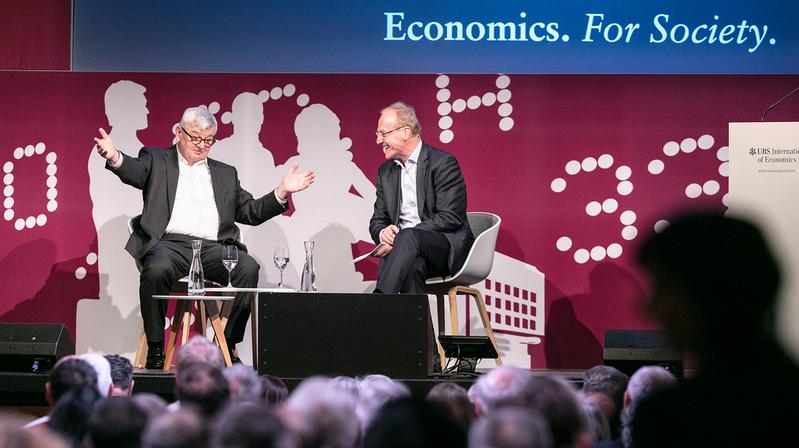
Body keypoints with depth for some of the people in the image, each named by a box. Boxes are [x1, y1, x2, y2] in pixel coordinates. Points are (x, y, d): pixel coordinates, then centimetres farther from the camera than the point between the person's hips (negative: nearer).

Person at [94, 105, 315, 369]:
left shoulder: (225, 174, 28)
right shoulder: (156, 161, 18)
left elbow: (251, 213, 24)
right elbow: (134, 171, -5)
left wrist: (282, 191, 10)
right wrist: (114, 158, -29)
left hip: (213, 247, 3)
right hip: (171, 243, -3)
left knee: (248, 268, -27)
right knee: (157, 269, -37)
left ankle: (227, 345, -17)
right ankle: (155, 349, -22)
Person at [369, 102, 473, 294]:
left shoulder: (443, 163, -5)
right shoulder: (386, 171, 17)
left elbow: (450, 218, -14)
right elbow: (377, 220, 18)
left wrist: (400, 238, -20)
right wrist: (383, 232, -9)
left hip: (449, 247, -4)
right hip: (409, 250, 4)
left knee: (409, 236, -36)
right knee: (412, 264, -34)